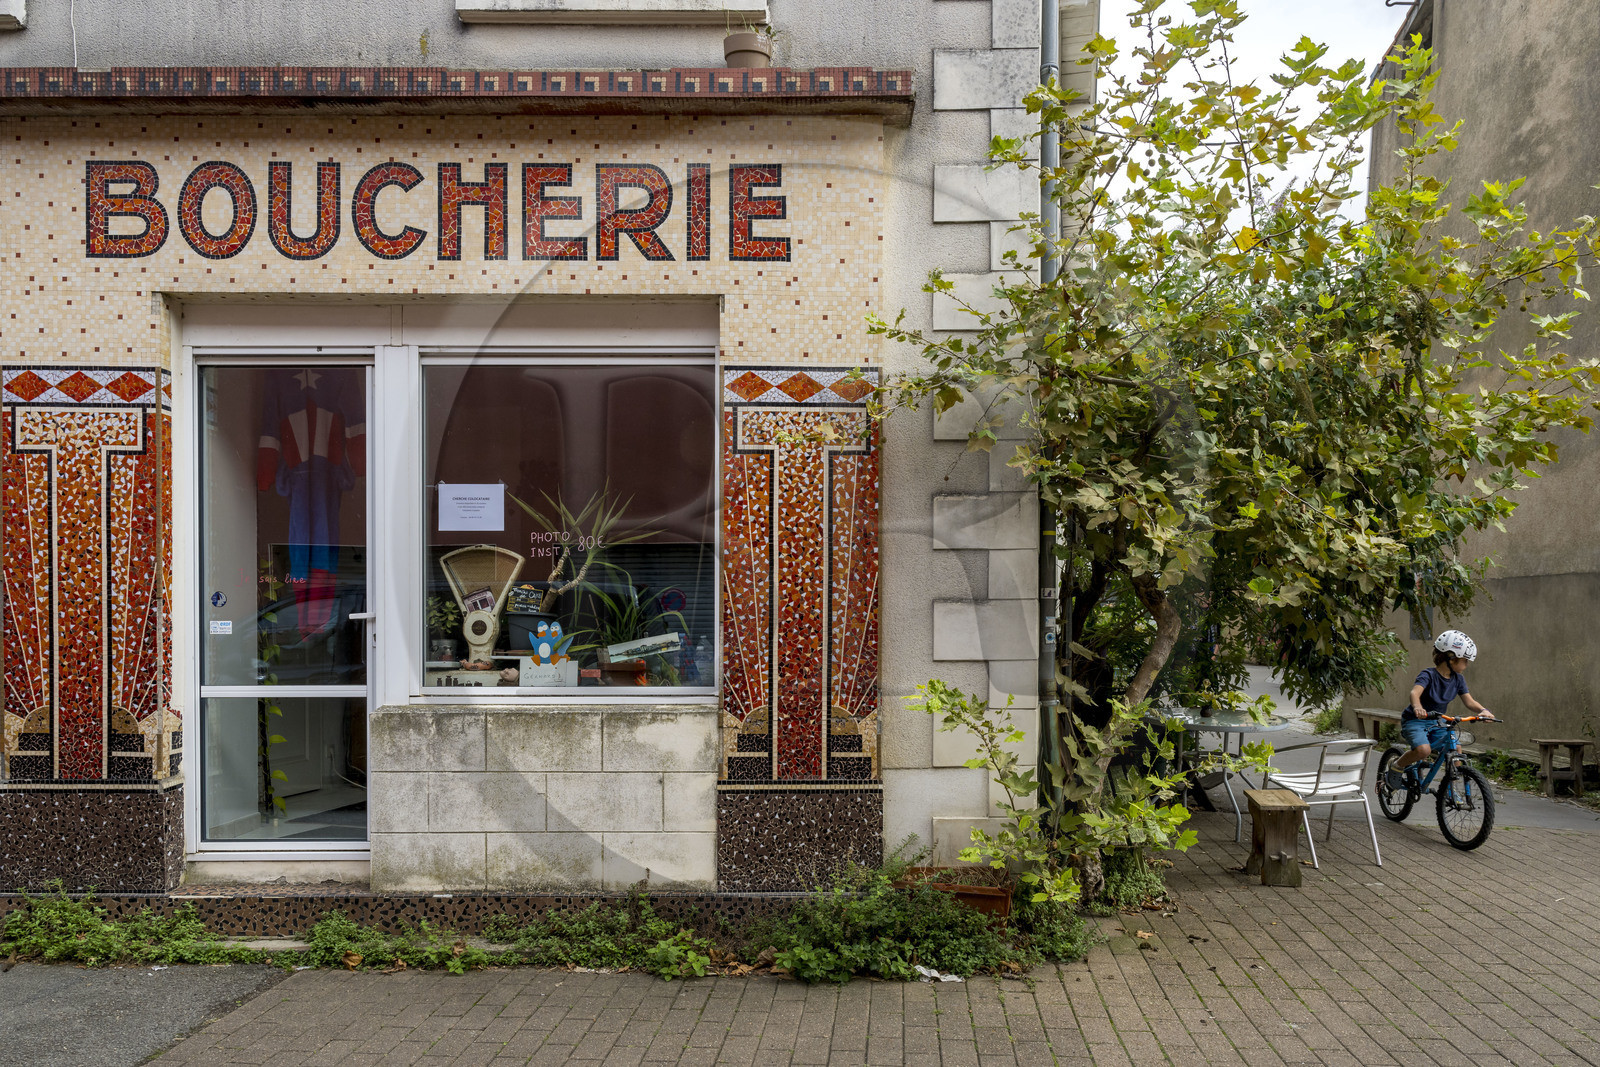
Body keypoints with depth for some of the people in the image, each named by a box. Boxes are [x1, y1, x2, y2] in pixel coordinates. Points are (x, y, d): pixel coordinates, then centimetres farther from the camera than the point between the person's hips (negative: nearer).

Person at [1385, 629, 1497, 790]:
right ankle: (1396, 767, -5)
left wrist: (1483, 710, -25)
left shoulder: (1458, 679, 2)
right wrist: (1417, 707, -59)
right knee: (1423, 750, -32)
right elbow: (1415, 692, -37)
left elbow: (1469, 701, -2)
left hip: (1436, 723, 6)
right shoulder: (1429, 675, -19)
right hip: (1414, 721, -6)